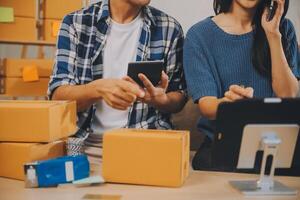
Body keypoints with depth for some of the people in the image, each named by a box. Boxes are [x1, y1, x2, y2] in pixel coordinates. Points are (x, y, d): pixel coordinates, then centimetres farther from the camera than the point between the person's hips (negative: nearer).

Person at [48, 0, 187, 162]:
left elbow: (179, 98, 7)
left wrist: (162, 100, -16)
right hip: (86, 144, 0)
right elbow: (58, 96, -7)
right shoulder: (75, 22, -1)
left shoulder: (169, 29, 0)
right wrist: (98, 88, -27)